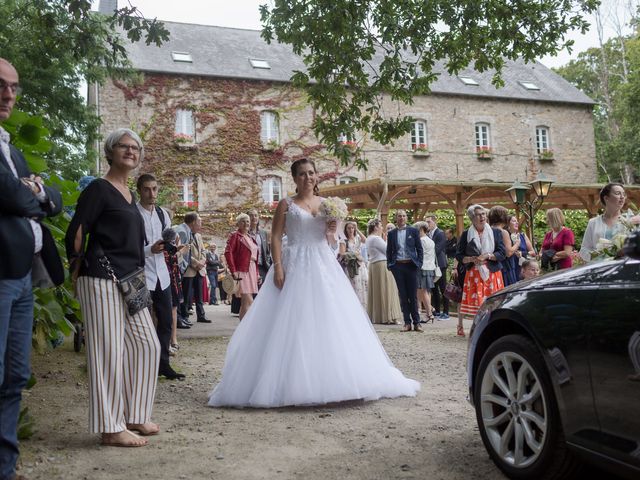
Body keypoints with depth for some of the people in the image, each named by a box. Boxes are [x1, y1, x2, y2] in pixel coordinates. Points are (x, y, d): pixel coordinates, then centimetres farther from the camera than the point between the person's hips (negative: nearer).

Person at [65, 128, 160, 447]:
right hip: (102, 280, -9)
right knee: (108, 350, -4)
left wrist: (137, 277, 17)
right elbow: (75, 233, -9)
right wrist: (79, 272, -2)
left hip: (129, 282, 9)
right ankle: (110, 428, 5)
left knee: (146, 345, 10)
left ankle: (133, 415, 22)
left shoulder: (129, 196, 18)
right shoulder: (98, 189, -6)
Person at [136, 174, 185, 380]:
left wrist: (171, 243, -4)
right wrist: (150, 250, -25)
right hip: (141, 275, -6)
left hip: (161, 274, 6)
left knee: (166, 321, 10)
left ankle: (163, 364, 23)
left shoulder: (162, 213, 11)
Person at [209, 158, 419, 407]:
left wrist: (332, 229, -3)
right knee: (292, 323, -5)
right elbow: (275, 237, -4)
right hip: (294, 266, -4)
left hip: (323, 265, 4)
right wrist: (278, 267, -15)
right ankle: (290, 382, 2)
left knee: (329, 319, 3)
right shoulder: (286, 204, 2)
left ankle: (330, 378, 13)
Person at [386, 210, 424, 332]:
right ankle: (407, 322, 9)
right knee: (403, 296, 4)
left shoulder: (413, 231, 5)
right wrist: (389, 265, 2)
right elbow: (389, 251, 12)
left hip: (411, 265, -1)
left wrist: (419, 263, -3)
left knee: (413, 295, 1)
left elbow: (419, 248, 6)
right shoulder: (391, 233, 9)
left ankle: (416, 322, 8)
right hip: (398, 266, 1)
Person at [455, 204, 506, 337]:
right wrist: (472, 259, -12)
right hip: (473, 274, 0)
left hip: (492, 273, 0)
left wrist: (487, 256, -12)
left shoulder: (496, 232, 8)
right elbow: (459, 255, 5)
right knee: (475, 301, -5)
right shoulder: (466, 234, 6)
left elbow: (502, 253, 2)